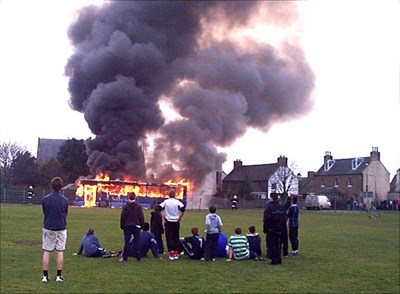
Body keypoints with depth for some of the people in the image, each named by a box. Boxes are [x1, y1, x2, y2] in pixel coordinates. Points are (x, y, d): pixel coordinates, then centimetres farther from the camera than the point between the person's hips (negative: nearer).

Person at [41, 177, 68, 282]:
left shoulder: (45, 199, -3)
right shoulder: (65, 200, -4)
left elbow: (44, 213, 7)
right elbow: (66, 214, 6)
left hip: (48, 228, 0)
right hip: (61, 228, 0)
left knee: (46, 252, 5)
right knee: (60, 252, 5)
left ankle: (45, 276, 6)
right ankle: (59, 276, 6)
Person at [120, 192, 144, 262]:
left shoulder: (125, 206, -6)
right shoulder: (138, 207, -2)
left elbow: (122, 217, -4)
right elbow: (141, 217, 2)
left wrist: (122, 226, 5)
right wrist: (141, 225, 13)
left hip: (127, 227, -1)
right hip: (136, 227, 1)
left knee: (127, 242, 1)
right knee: (137, 242, 6)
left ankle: (124, 257, -1)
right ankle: (138, 258, 7)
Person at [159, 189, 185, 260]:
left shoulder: (166, 202, -3)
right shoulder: (177, 202, -4)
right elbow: (183, 209, -13)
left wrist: (164, 218, -3)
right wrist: (180, 218, -1)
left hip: (168, 222, -1)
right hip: (176, 222, 1)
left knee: (169, 237, 2)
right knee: (176, 237, 12)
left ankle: (171, 254, -4)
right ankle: (176, 253, 11)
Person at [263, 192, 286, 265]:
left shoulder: (269, 207, -14)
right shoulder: (281, 207, 7)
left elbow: (266, 219, -16)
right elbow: (284, 219, 11)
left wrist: (265, 228, -7)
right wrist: (281, 227, 17)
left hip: (271, 229, -6)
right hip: (279, 229, 6)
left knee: (271, 245, 1)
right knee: (278, 244, 14)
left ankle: (274, 260, -1)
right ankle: (279, 259, 16)